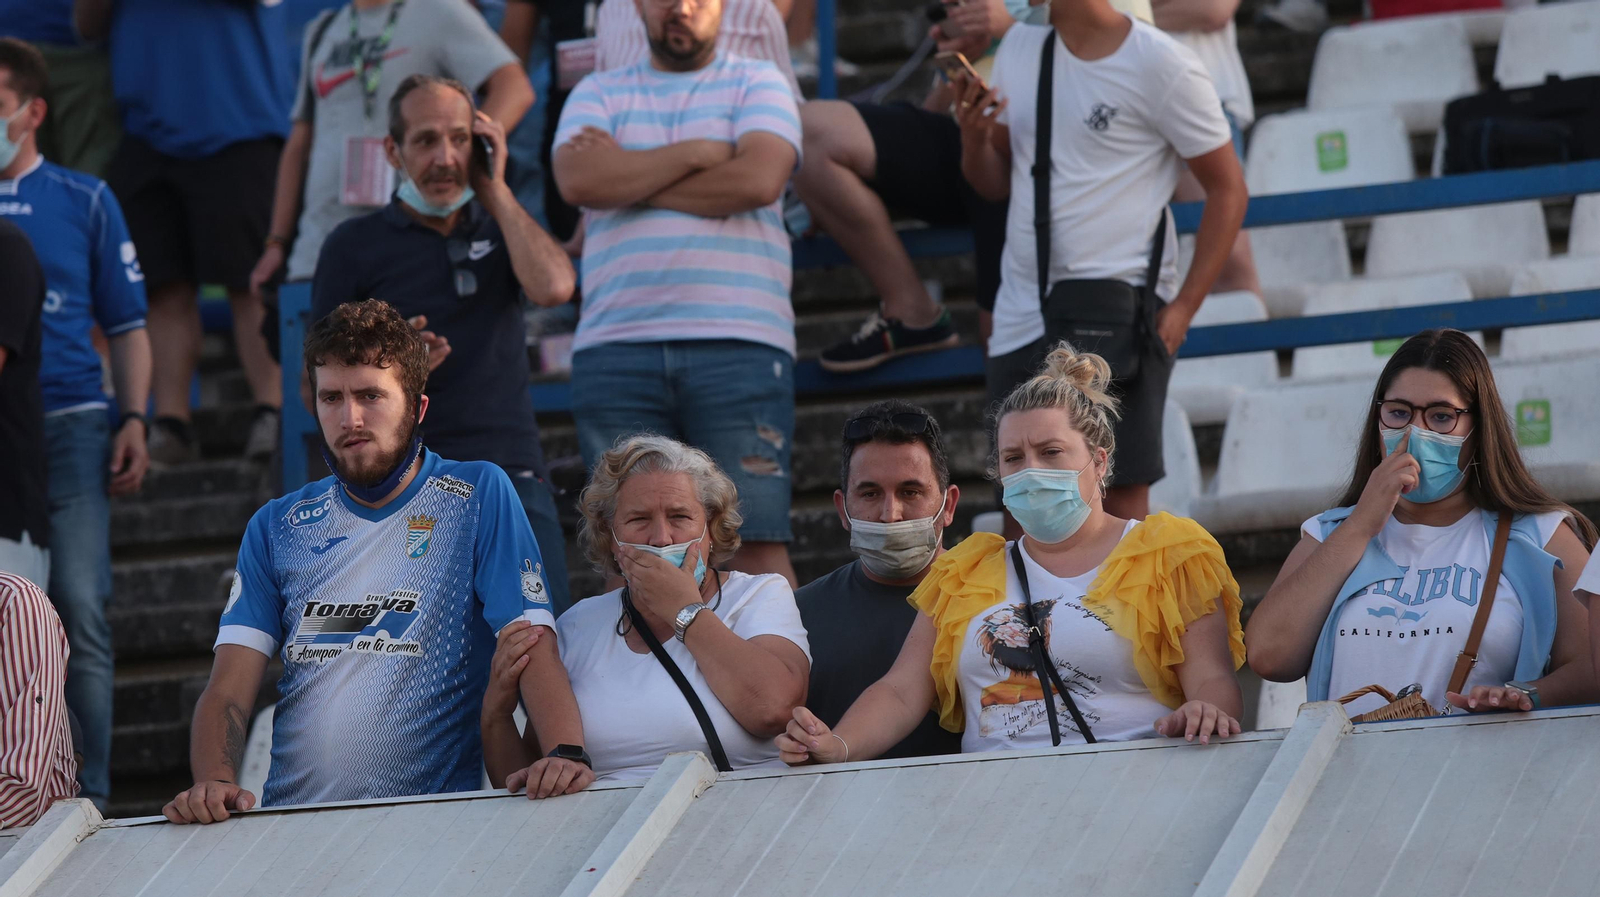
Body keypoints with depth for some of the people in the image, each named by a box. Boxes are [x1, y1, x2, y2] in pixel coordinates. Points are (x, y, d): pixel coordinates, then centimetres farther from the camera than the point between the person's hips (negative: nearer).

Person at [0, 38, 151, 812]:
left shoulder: (84, 201, 10)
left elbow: (126, 327, 12)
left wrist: (133, 421, 2)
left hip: (69, 426, -1)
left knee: (79, 610, -8)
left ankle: (88, 795, -5)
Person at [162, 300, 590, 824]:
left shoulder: (478, 498, 6)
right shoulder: (276, 528, 16)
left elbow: (534, 645, -5)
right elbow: (230, 686, 6)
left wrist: (567, 753, -25)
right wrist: (214, 782, -15)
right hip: (291, 825, 3)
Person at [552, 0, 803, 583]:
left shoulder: (756, 84, 14)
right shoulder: (599, 94, 19)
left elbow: (759, 179, -5)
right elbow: (577, 181, -2)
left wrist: (628, 178, 1)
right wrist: (697, 153, -1)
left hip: (738, 344, -2)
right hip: (615, 353, 2)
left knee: (757, 546, -10)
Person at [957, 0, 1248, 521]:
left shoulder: (1159, 64, -8)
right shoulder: (1021, 46, 11)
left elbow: (1228, 191, -5)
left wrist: (1183, 308, -12)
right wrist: (973, 135, -6)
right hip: (1021, 315, 7)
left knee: (1119, 492, -9)